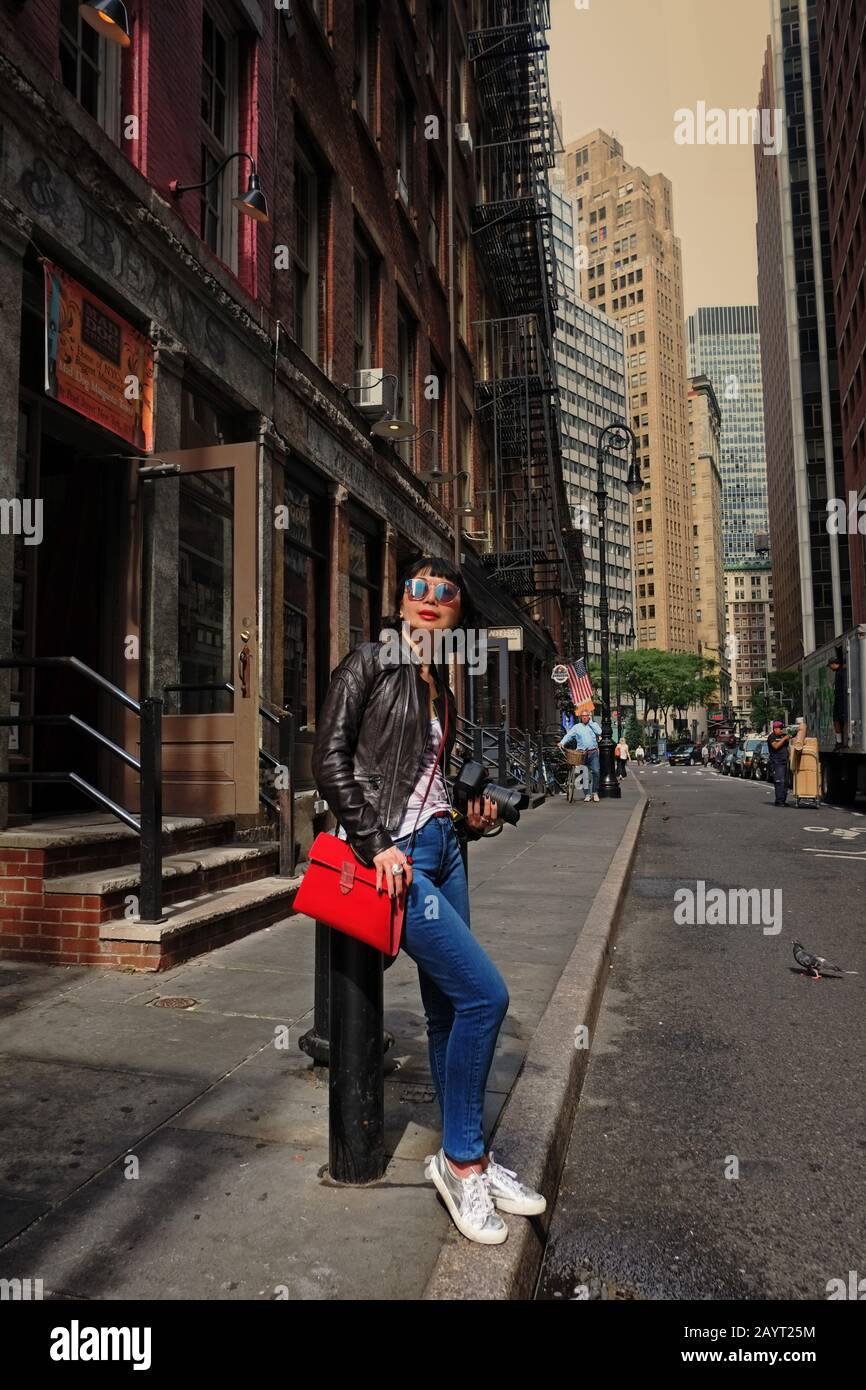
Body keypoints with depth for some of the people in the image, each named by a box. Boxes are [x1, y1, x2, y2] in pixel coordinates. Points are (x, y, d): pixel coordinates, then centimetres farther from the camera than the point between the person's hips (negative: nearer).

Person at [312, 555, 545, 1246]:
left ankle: (465, 1155, 27)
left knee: (448, 1008, 12)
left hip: (442, 849, 7)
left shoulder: (442, 689, 18)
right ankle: (462, 1160, 8)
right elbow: (330, 757, -11)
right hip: (393, 854, -7)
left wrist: (473, 820, 5)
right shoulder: (370, 661, -2)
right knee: (485, 994, -11)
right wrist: (375, 844, -16)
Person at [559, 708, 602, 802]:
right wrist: (562, 742, -17)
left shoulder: (593, 725, 13)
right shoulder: (576, 727, 11)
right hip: (582, 754, 0)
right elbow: (569, 735, 0)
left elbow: (599, 732, -7)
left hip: (593, 753, 0)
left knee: (595, 772, -10)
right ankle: (587, 794, 9)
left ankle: (595, 792, 1)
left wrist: (590, 722, -2)